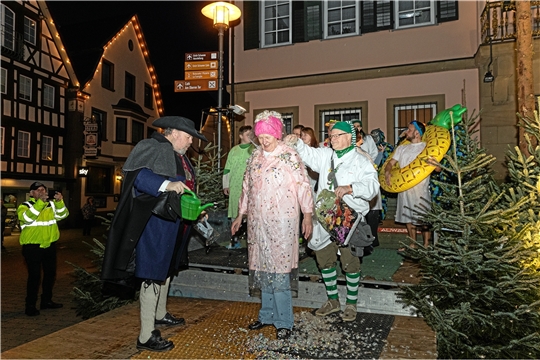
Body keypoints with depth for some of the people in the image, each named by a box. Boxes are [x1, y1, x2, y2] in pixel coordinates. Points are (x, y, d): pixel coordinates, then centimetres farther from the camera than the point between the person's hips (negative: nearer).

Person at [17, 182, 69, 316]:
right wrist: (40, 202, -33)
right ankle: (30, 305, 9)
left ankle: (46, 300, 29)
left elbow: (62, 215, -3)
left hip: (50, 245, 5)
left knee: (50, 273, 14)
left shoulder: (52, 204, 9)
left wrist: (60, 202, -19)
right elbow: (27, 217, -25)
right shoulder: (25, 205, -5)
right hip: (33, 247, -5)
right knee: (34, 276, -4)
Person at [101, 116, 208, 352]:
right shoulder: (154, 149, -11)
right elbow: (138, 175, -26)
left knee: (166, 269, 22)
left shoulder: (180, 157, 17)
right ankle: (146, 336, 3)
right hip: (156, 224, -10)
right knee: (153, 275, -6)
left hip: (174, 224, 10)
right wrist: (166, 184, -37)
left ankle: (160, 315, 41)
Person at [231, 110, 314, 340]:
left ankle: (283, 321, 11)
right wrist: (240, 216, 17)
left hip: (282, 221, -5)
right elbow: (247, 187, 16)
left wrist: (307, 216, -10)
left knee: (278, 269, -3)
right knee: (263, 267, 11)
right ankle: (267, 314, 27)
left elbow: (303, 186, -6)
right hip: (258, 221, 5)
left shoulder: (289, 156, -6)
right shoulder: (255, 157, 10)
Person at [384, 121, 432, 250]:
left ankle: (426, 245, 8)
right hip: (404, 188, 6)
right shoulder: (402, 148, 16)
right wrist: (387, 172, -10)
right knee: (408, 218, 12)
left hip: (420, 189, -5)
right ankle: (413, 245, 24)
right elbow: (391, 162, 11)